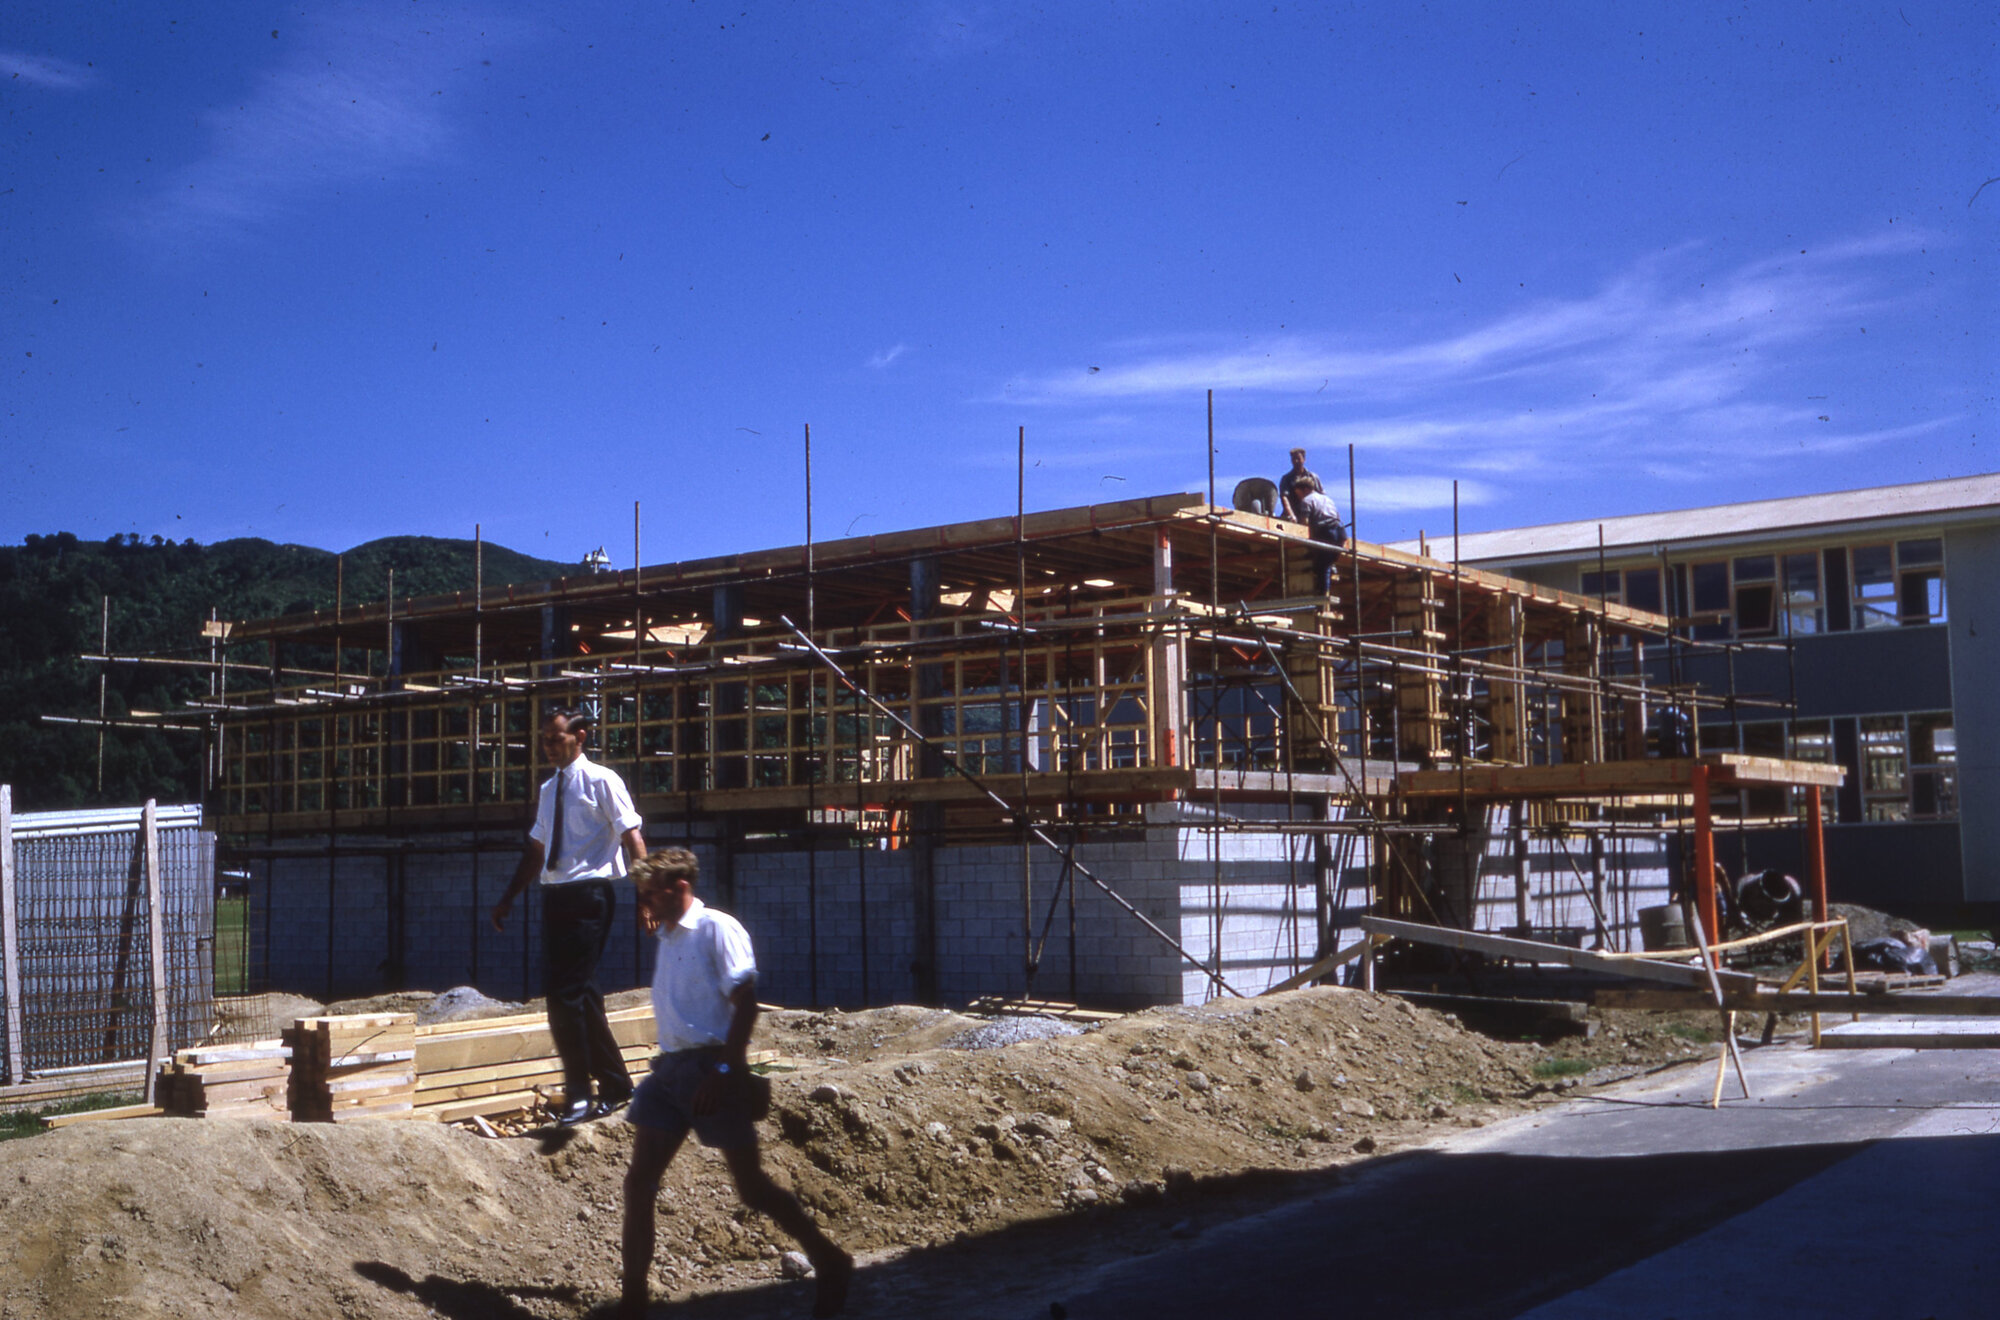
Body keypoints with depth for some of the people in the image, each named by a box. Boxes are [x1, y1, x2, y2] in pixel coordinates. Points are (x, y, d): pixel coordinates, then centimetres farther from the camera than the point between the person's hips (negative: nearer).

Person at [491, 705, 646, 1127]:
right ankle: (615, 1085, 21)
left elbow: (632, 839, -10)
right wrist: (509, 898, 24)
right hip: (555, 896, 8)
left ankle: (579, 1095, -3)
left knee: (567, 993, -11)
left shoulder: (601, 782, -6)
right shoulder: (549, 790, 17)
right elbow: (536, 850, 24)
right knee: (580, 993, 10)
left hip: (588, 895, -8)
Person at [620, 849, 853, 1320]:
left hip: (709, 1067, -8)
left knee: (751, 1185, -1)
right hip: (670, 1066, 8)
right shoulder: (668, 936, 15)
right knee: (639, 1183, 2)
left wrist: (725, 1071, -21)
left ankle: (829, 1261, 17)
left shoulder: (717, 929, -9)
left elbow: (745, 1002, -16)